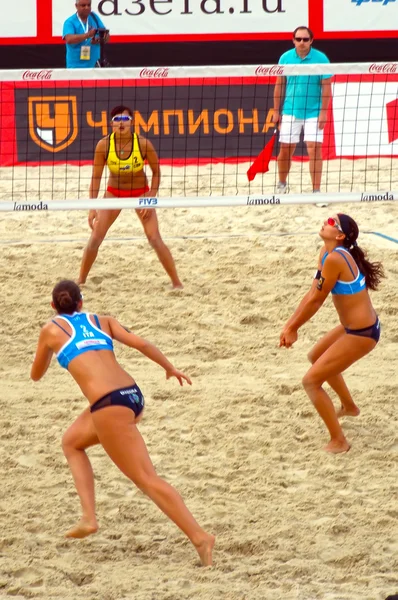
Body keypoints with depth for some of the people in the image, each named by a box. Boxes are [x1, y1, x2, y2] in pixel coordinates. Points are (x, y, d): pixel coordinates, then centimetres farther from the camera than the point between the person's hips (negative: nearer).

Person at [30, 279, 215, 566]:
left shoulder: (51, 330, 11)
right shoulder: (102, 321, 19)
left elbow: (36, 374, 25)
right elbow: (140, 343, 6)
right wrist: (171, 368, 18)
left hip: (110, 404, -7)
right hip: (133, 394, 7)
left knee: (147, 480, -7)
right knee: (71, 442, 29)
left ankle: (200, 537, -17)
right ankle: (89, 517, 19)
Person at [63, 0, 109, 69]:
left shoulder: (94, 17, 8)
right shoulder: (70, 22, -6)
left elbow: (106, 36, 6)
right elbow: (69, 39, -24)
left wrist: (99, 40, -17)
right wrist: (87, 35, -35)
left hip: (95, 64, 4)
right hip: (76, 66, -4)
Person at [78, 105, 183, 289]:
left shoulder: (143, 144, -23)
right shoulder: (104, 145, -21)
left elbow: (156, 172, -8)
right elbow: (96, 178, -12)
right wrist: (92, 208, -16)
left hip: (140, 192, -1)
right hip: (114, 192, 1)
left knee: (155, 239, -9)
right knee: (95, 238, -2)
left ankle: (177, 283, 1)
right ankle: (81, 281, 15)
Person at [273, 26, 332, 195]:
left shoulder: (321, 59, -8)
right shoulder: (285, 58, 0)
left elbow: (326, 87, -6)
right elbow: (279, 85, 7)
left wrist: (323, 112, -12)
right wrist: (276, 111, 6)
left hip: (313, 113, -2)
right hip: (290, 112, 2)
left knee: (314, 149, -9)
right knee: (285, 149, 7)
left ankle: (316, 191, -5)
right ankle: (282, 185, 28)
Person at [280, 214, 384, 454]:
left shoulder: (334, 259, -27)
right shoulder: (326, 252, 2)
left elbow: (316, 300, -19)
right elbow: (312, 293, 7)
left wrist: (293, 328, -6)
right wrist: (291, 324, 2)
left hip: (360, 334, -10)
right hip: (357, 325, 10)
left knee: (311, 381, -5)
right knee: (317, 356, 34)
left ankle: (339, 442, 4)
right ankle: (349, 407, 54)